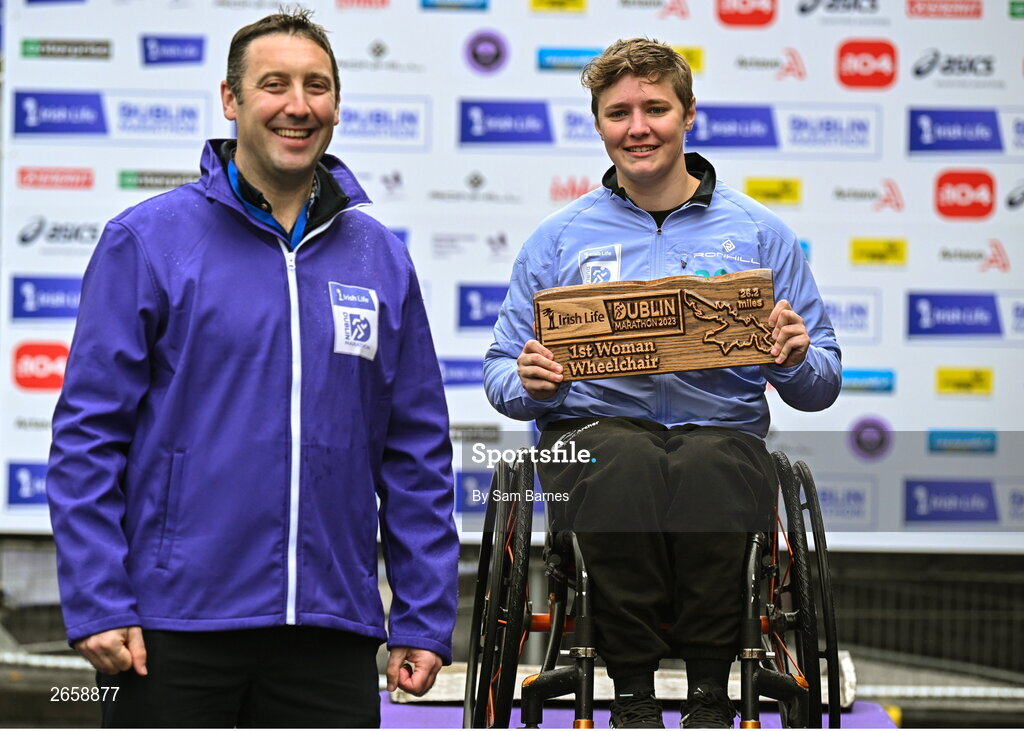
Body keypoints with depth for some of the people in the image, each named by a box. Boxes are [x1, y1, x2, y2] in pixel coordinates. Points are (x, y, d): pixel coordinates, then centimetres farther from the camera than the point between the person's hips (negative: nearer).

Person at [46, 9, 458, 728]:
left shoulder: (382, 258, 10)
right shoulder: (147, 241, -1)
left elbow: (419, 456, 11)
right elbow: (89, 435, -4)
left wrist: (425, 622, 6)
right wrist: (97, 606, -11)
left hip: (331, 633, 3)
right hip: (173, 625, -3)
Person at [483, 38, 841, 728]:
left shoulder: (758, 232, 14)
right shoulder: (560, 237, 16)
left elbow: (821, 388, 14)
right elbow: (503, 372, 17)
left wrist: (796, 360, -9)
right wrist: (530, 383, -6)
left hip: (722, 431, 0)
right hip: (593, 430, 0)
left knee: (707, 461, -38)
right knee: (625, 458, -37)